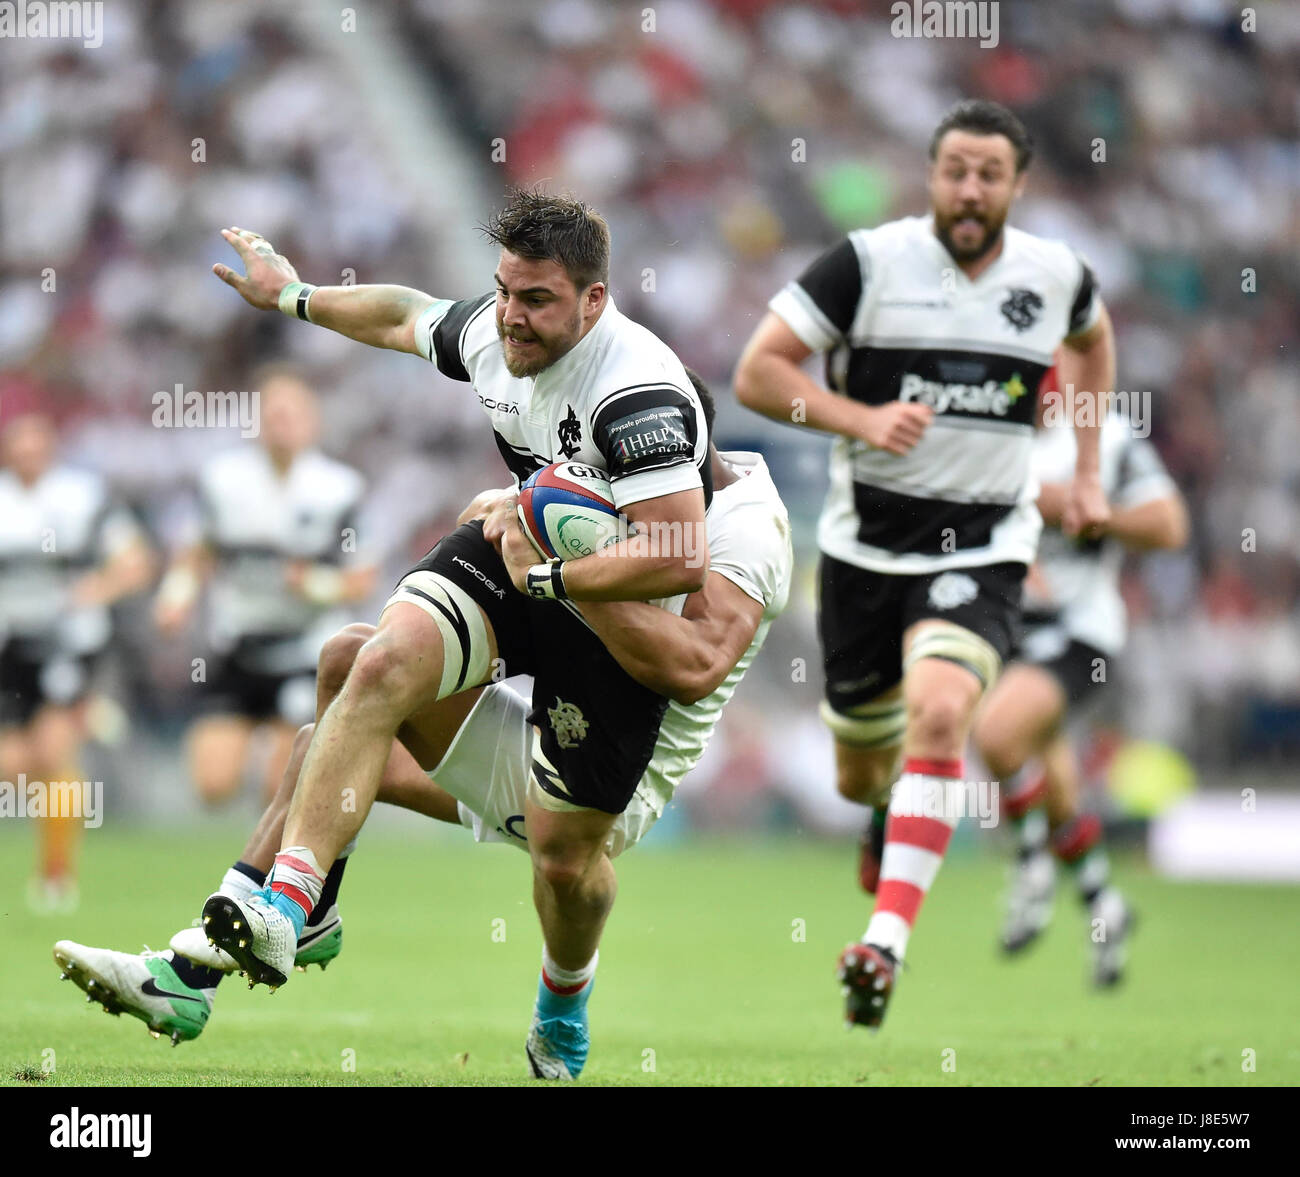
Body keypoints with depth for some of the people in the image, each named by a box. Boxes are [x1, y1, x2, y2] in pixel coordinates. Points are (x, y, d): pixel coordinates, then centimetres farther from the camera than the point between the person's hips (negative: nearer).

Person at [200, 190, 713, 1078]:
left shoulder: (636, 391, -32)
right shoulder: (488, 335, -8)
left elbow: (682, 560, -38)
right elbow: (405, 316, 17)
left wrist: (547, 578, -30)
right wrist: (295, 296, 30)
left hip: (620, 610, -6)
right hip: (524, 552, 6)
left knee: (564, 849, 0)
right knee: (384, 664, -23)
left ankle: (563, 1016, 35)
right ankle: (284, 909, -29)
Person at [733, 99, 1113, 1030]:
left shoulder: (1058, 277, 0)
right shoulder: (868, 263, -10)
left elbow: (1092, 337, 25)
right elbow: (757, 372, -9)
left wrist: (1087, 471, 20)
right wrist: (861, 419, -23)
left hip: (982, 550, 0)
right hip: (865, 545, 1)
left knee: (939, 715, -28)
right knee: (860, 775, 13)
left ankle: (886, 945, -29)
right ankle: (891, 815, 54)